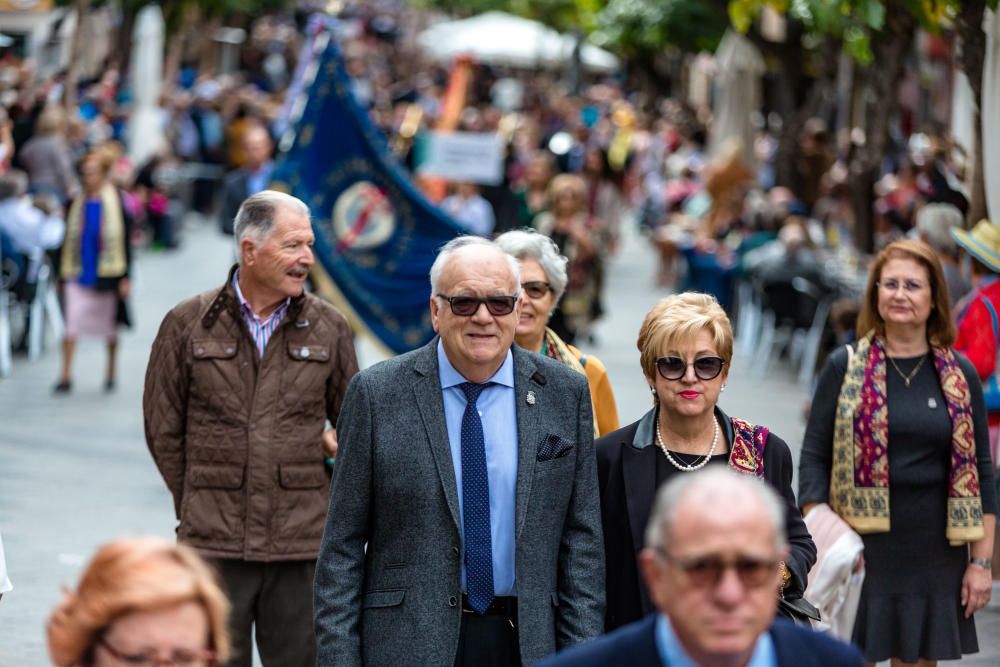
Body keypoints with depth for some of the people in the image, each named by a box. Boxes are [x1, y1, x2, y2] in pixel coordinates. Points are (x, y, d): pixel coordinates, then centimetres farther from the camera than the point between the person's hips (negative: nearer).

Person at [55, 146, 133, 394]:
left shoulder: (116, 203, -6)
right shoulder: (77, 203, 1)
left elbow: (125, 241, -4)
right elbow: (69, 240, 7)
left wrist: (126, 277, -7)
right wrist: (64, 274, 5)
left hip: (107, 276, -1)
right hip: (78, 275, 1)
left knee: (109, 325, 12)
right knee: (71, 324, -7)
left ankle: (110, 373, 29)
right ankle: (65, 376, -4)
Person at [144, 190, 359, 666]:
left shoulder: (328, 327, 6)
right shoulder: (188, 323, 2)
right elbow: (162, 429, 8)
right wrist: (199, 507, 9)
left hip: (303, 546, 1)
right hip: (214, 546, -1)